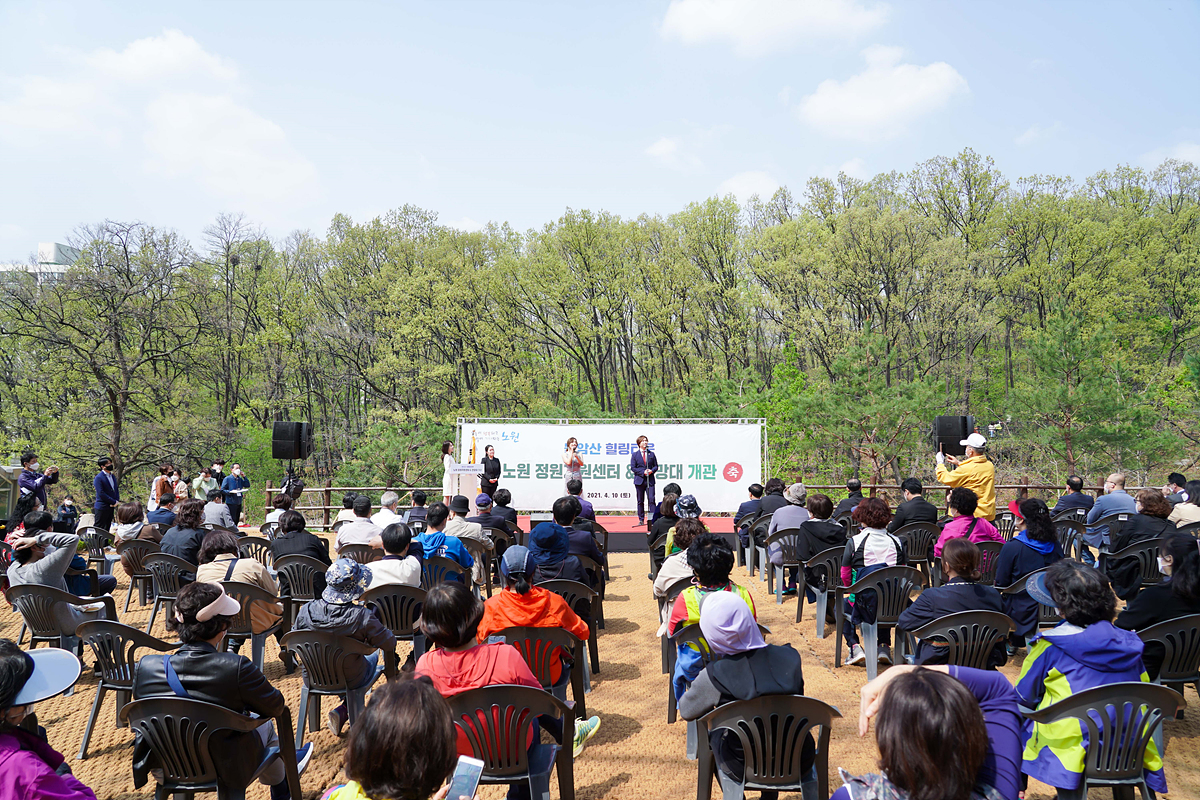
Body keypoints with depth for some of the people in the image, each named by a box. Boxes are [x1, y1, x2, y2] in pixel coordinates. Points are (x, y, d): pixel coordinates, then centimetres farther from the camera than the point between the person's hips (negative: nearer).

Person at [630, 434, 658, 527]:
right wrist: (643, 472, -12)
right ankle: (641, 520, 12)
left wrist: (652, 471, -10)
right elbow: (632, 468, 0)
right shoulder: (635, 455, 4)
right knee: (640, 501, 5)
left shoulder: (651, 454, 10)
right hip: (639, 480, 0)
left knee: (651, 499, -9)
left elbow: (656, 466, 12)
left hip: (650, 480, 1)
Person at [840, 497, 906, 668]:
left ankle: (854, 646, 11)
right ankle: (884, 646, 24)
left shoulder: (854, 541, -9)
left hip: (865, 605, -3)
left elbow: (845, 576, -3)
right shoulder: (896, 541, 1)